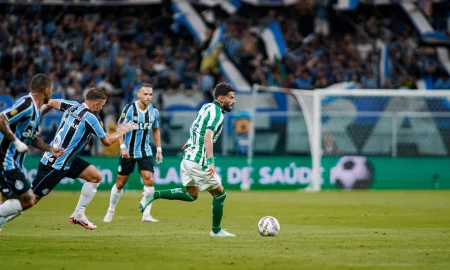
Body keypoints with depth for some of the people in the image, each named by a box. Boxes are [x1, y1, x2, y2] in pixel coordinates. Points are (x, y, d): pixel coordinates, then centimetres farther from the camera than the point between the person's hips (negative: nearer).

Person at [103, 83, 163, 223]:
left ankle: (146, 214, -8)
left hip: (145, 152, 3)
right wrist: (123, 146, -21)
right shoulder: (129, 109, -13)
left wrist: (159, 150, 10)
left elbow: (156, 130, 14)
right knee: (120, 182, 5)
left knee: (149, 180, -14)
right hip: (128, 152, -3)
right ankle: (110, 211, 25)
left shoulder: (154, 112, 0)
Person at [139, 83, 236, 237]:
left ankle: (155, 195, 7)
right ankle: (216, 230, 15)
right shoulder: (217, 113, -16)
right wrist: (211, 161, -38)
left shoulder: (207, 107, 12)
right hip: (199, 161, -9)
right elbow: (208, 137, -30)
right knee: (220, 194, 5)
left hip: (188, 157, 9)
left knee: (191, 194, 19)